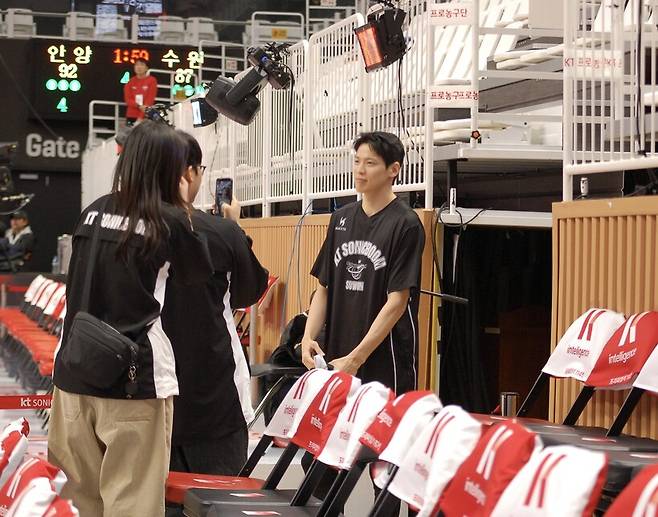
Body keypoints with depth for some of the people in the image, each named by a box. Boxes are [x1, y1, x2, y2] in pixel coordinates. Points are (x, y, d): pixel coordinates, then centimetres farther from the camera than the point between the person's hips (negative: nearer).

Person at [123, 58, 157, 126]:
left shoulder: (151, 80, -2)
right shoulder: (131, 82, 10)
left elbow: (150, 100, -7)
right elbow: (127, 99, 3)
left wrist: (141, 117, -13)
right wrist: (138, 106, -17)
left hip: (145, 118, -4)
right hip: (131, 117, 4)